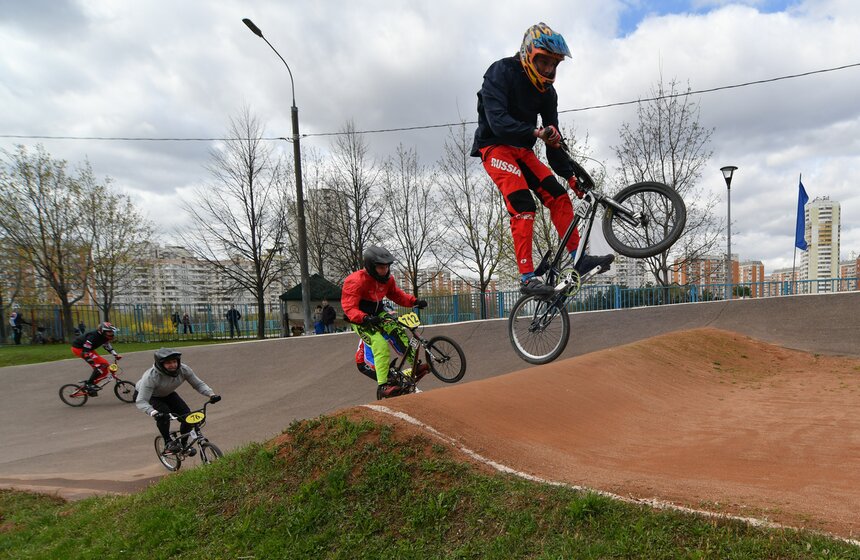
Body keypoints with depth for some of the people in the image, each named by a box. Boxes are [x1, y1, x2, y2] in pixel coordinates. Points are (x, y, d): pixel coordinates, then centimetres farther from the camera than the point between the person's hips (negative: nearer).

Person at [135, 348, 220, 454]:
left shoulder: (184, 370, -27)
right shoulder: (151, 376, -39)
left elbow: (199, 384, -18)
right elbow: (141, 401, -42)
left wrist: (211, 394, -36)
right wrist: (153, 413, -60)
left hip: (167, 394, 4)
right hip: (147, 396, -4)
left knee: (187, 414, -15)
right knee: (164, 413, -33)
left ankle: (183, 442, 8)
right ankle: (168, 442, -11)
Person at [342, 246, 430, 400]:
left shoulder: (387, 278, -3)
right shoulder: (356, 281, -24)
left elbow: (396, 295, 11)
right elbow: (349, 307, -27)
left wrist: (414, 301, -4)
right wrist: (365, 318, -45)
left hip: (378, 314, 7)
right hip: (361, 321, -7)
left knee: (400, 332, -15)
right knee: (381, 347, -24)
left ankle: (416, 367, -7)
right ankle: (382, 386, -23)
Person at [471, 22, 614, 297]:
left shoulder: (546, 91, 4)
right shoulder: (500, 73, -15)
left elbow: (553, 138, 7)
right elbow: (497, 122, -27)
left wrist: (570, 175, 3)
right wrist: (536, 132, -39)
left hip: (522, 150, 7)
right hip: (495, 147, -7)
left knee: (559, 196, -7)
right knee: (523, 206, -23)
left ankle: (580, 260, -1)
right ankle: (527, 278, -23)